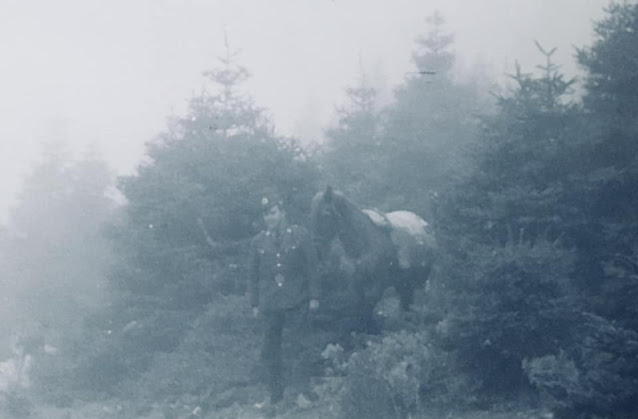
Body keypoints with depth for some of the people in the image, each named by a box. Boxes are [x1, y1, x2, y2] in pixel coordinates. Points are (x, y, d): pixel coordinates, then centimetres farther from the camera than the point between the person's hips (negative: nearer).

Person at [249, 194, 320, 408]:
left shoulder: (301, 235, 0)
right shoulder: (258, 241, 6)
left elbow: (311, 267, 1)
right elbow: (254, 274, 10)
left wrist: (314, 296, -3)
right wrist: (255, 303, 8)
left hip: (296, 302, -2)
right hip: (269, 304, 2)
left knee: (299, 348, 0)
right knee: (270, 351, 6)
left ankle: (303, 393, 7)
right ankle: (275, 396, 15)